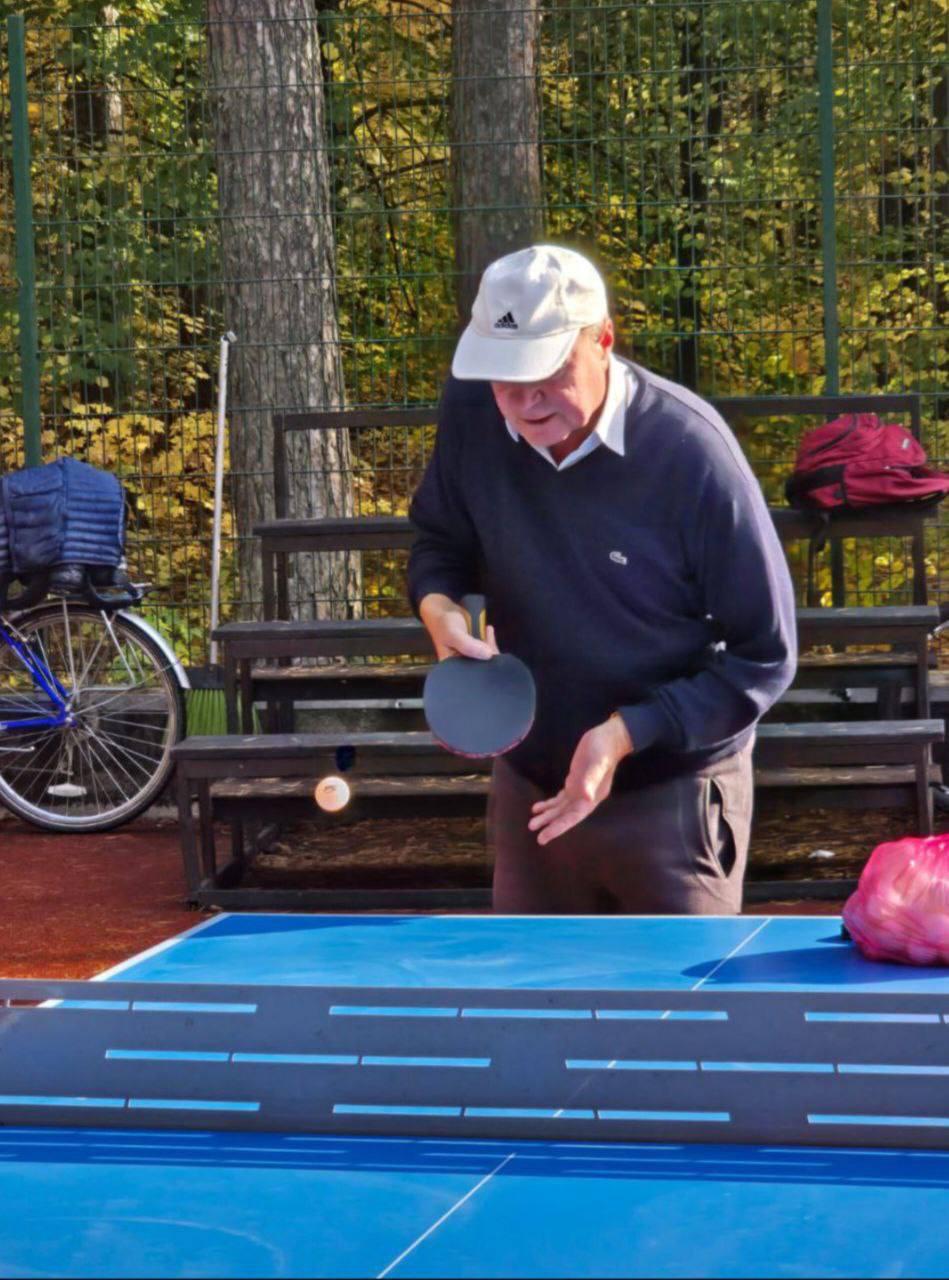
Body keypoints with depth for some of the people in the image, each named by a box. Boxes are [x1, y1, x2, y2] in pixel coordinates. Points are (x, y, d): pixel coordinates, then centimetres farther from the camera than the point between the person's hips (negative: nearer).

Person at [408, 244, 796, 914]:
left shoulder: (688, 450, -23)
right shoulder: (473, 413, -11)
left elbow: (763, 657, -16)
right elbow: (442, 535, 11)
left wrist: (626, 734, -25)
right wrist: (439, 604, -12)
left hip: (675, 800, -4)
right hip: (530, 784, 4)